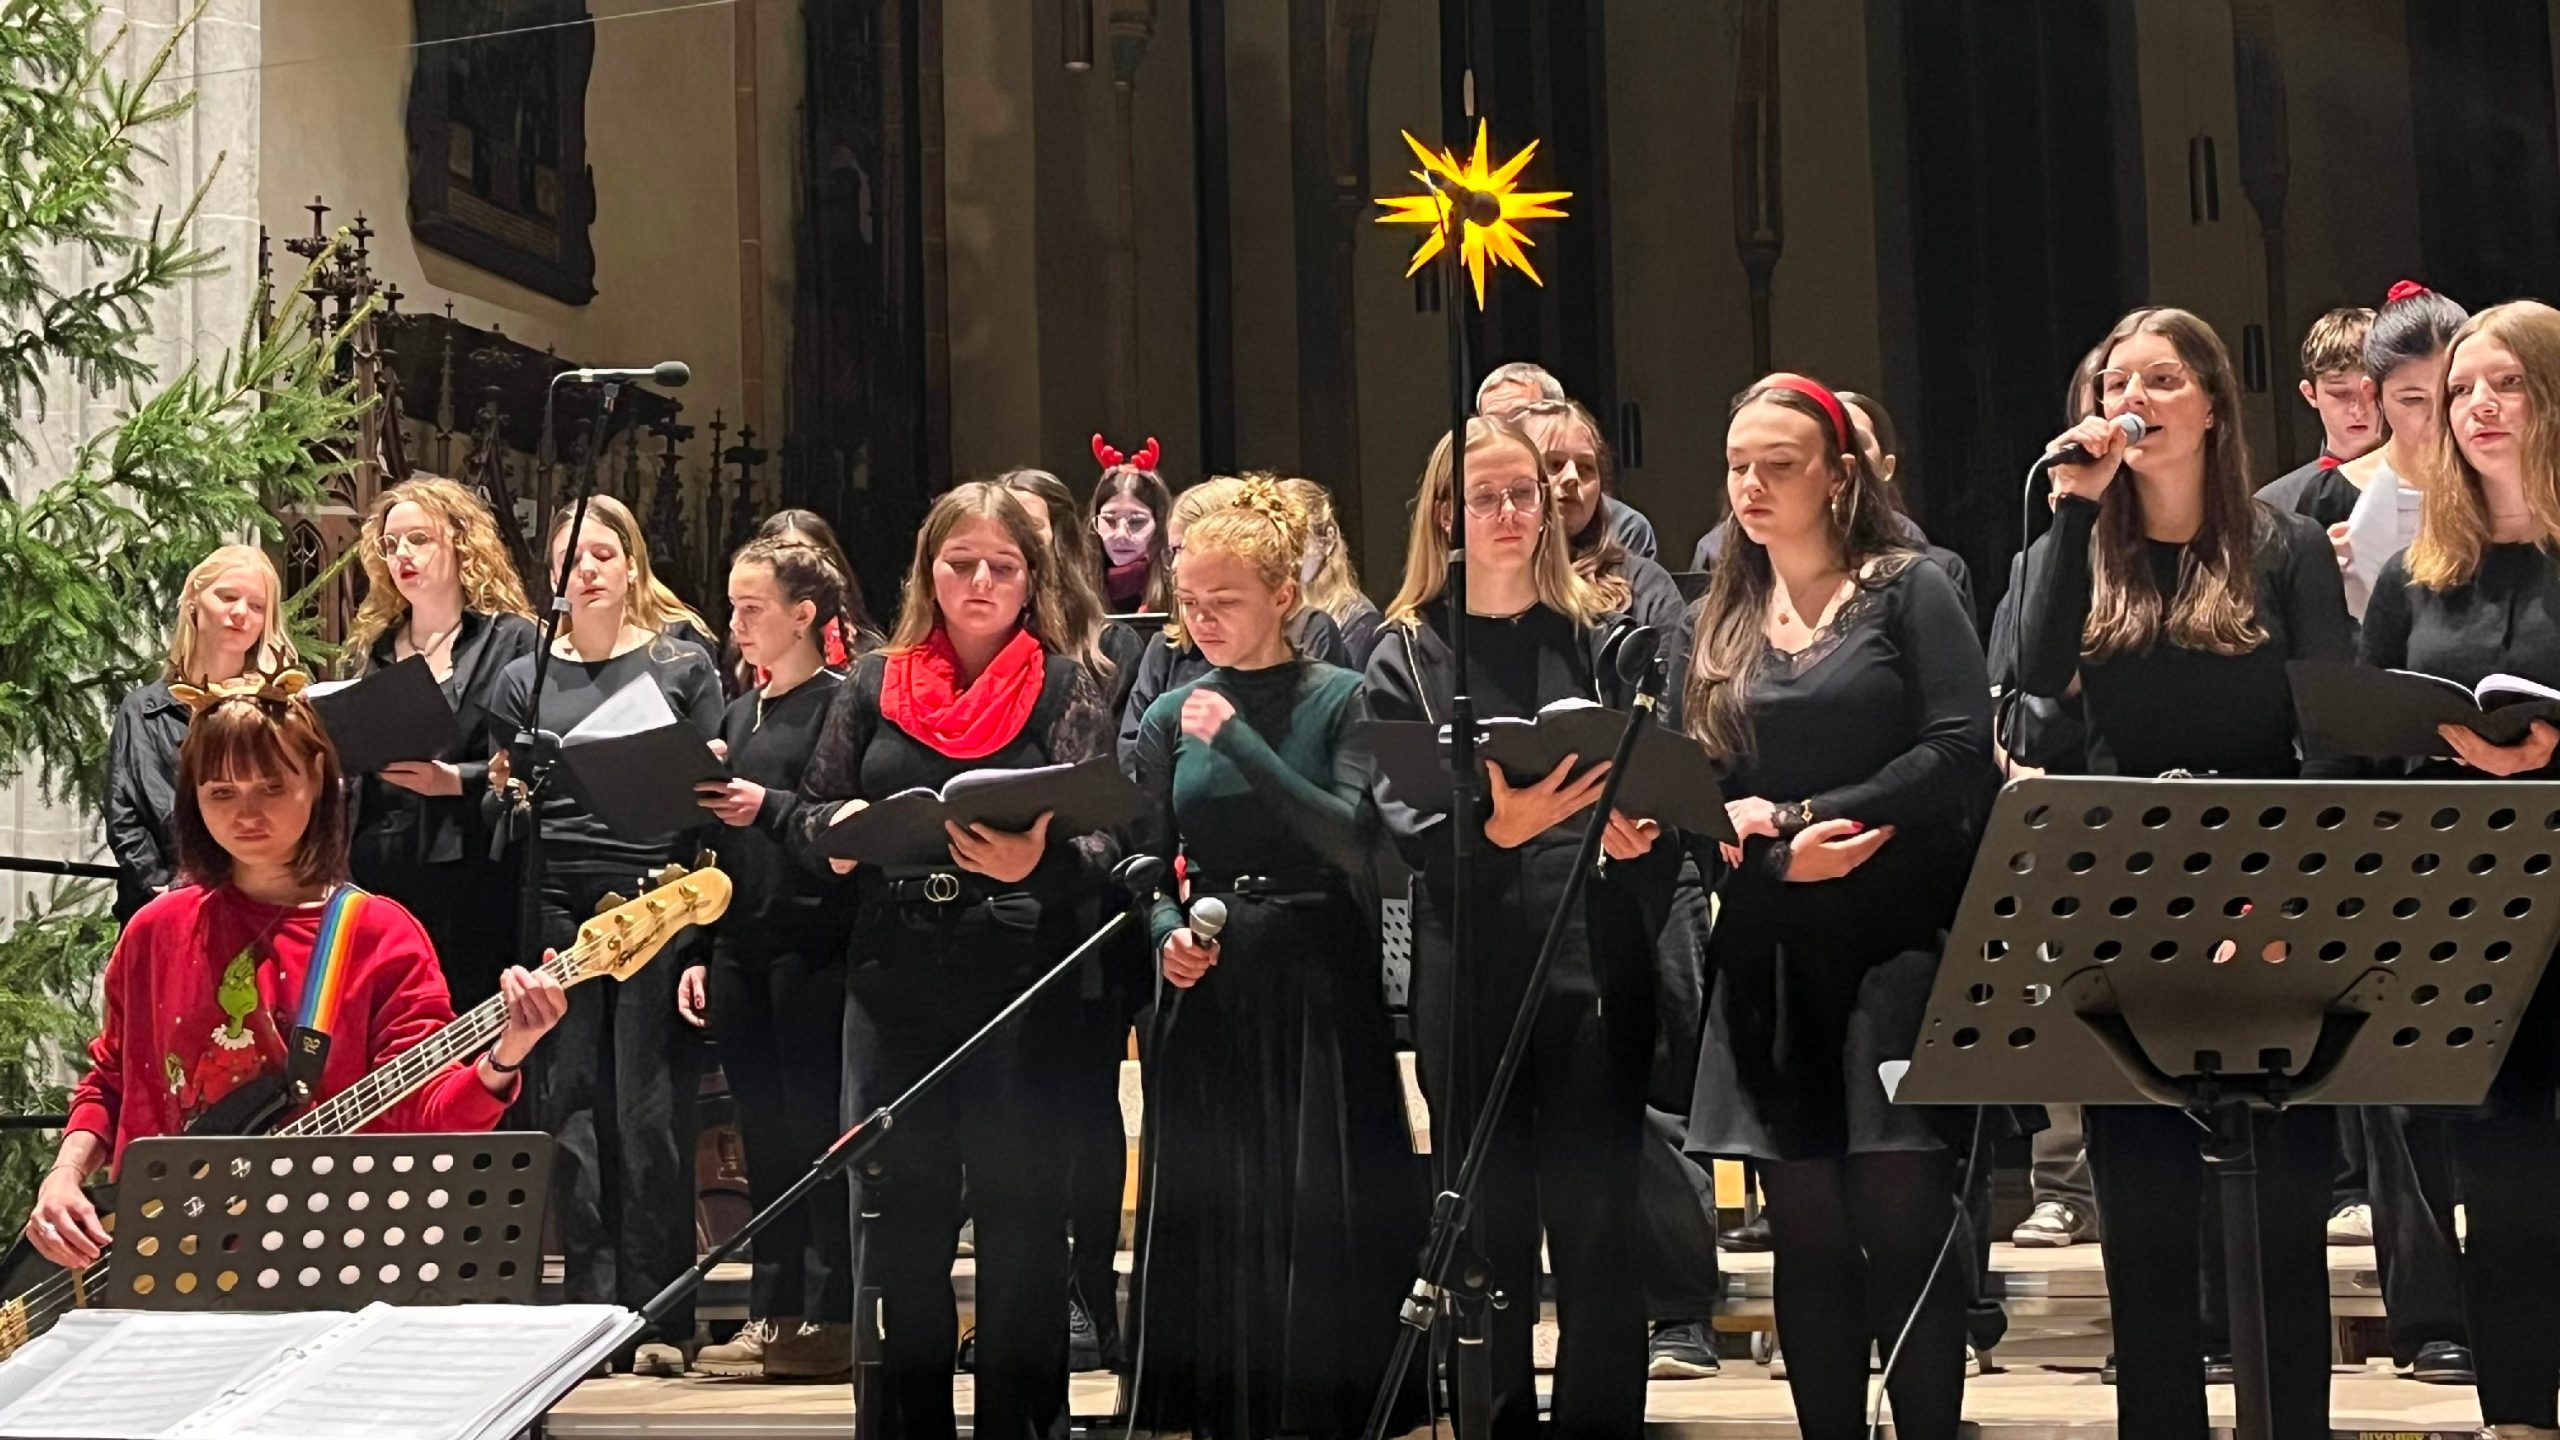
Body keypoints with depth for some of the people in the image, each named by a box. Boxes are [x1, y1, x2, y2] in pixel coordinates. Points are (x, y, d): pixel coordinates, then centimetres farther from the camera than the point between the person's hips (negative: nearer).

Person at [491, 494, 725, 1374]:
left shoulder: (682, 666, 7)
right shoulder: (525, 678, 13)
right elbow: (506, 813, 15)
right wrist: (512, 796, -5)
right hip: (556, 904, 3)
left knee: (650, 1112, -3)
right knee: (567, 1108, 1)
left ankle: (659, 1314, 2)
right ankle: (591, 1308, 6)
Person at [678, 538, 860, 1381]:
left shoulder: (841, 703, -6)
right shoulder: (739, 715, 18)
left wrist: (771, 807, -22)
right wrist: (699, 954, 15)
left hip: (814, 947, -7)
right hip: (742, 949, 8)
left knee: (818, 1130, -5)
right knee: (765, 1136, 10)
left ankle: (829, 1320, 1)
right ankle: (774, 1314, 15)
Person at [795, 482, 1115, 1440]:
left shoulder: (1066, 689, 1)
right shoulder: (875, 684, 10)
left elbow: (1102, 843, -8)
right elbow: (811, 815, 12)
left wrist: (1035, 861, -29)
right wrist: (843, 830, -12)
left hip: (1022, 990, -3)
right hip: (893, 988, 3)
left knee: (1021, 1226, 3)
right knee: (900, 1225, 10)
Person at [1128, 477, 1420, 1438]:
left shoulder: (1341, 699, -1)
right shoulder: (1171, 717, 8)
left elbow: (1357, 841, -14)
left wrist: (1240, 742, -16)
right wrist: (1168, 933, -7)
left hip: (1317, 990, -3)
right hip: (1206, 993, 3)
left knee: (1322, 1225, -3)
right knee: (1210, 1226, 5)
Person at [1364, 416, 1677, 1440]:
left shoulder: (1597, 639, 12)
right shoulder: (1406, 656, 7)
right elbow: (1403, 819, -4)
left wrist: (1642, 834, -13)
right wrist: (1495, 827, -24)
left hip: (1593, 960, 0)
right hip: (1472, 969, 0)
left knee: (1596, 1222, -2)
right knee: (1489, 1230, 4)